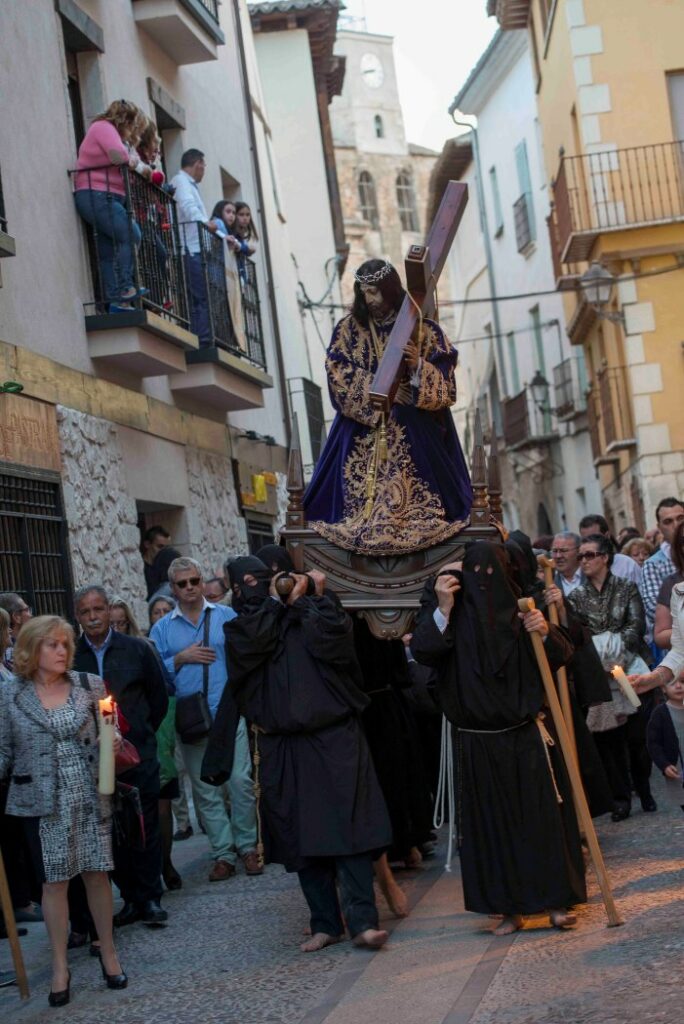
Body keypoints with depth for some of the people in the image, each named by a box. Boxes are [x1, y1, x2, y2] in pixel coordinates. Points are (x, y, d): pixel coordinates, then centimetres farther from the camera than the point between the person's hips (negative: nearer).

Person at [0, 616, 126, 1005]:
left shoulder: (90, 686, 0)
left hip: (91, 797, 1)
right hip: (42, 802, -1)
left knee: (97, 874, 6)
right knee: (55, 881, 5)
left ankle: (109, 953, 22)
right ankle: (60, 966, 16)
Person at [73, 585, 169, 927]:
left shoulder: (137, 649, 1)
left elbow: (159, 697, 9)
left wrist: (141, 735, 9)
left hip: (138, 756, -1)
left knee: (145, 829, 3)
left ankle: (150, 898, 13)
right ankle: (131, 898, 14)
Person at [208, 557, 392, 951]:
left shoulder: (310, 619, 10)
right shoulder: (241, 628, 14)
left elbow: (334, 641, -11)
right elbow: (252, 645, -10)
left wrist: (316, 597, -4)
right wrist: (277, 602, -1)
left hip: (334, 740, -2)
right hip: (284, 750, 2)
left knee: (348, 827, -11)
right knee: (302, 837, 3)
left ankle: (362, 920, -14)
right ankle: (325, 923, 11)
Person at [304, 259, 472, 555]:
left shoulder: (420, 327, 1)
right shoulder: (348, 329, 6)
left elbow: (444, 379, -3)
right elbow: (338, 376, -3)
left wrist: (419, 366, -23)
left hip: (414, 429, -2)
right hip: (362, 426, 2)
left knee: (417, 490, -10)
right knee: (358, 490, -7)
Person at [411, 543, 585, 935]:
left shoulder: (519, 610, 0)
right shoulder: (453, 615, -1)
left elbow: (563, 656, 1)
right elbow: (423, 652, -15)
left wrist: (547, 633, -19)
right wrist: (441, 609, -25)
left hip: (529, 736, 0)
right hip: (480, 744, 0)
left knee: (543, 816, 3)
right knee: (494, 824, 5)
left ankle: (557, 900, 14)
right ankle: (510, 907, 14)